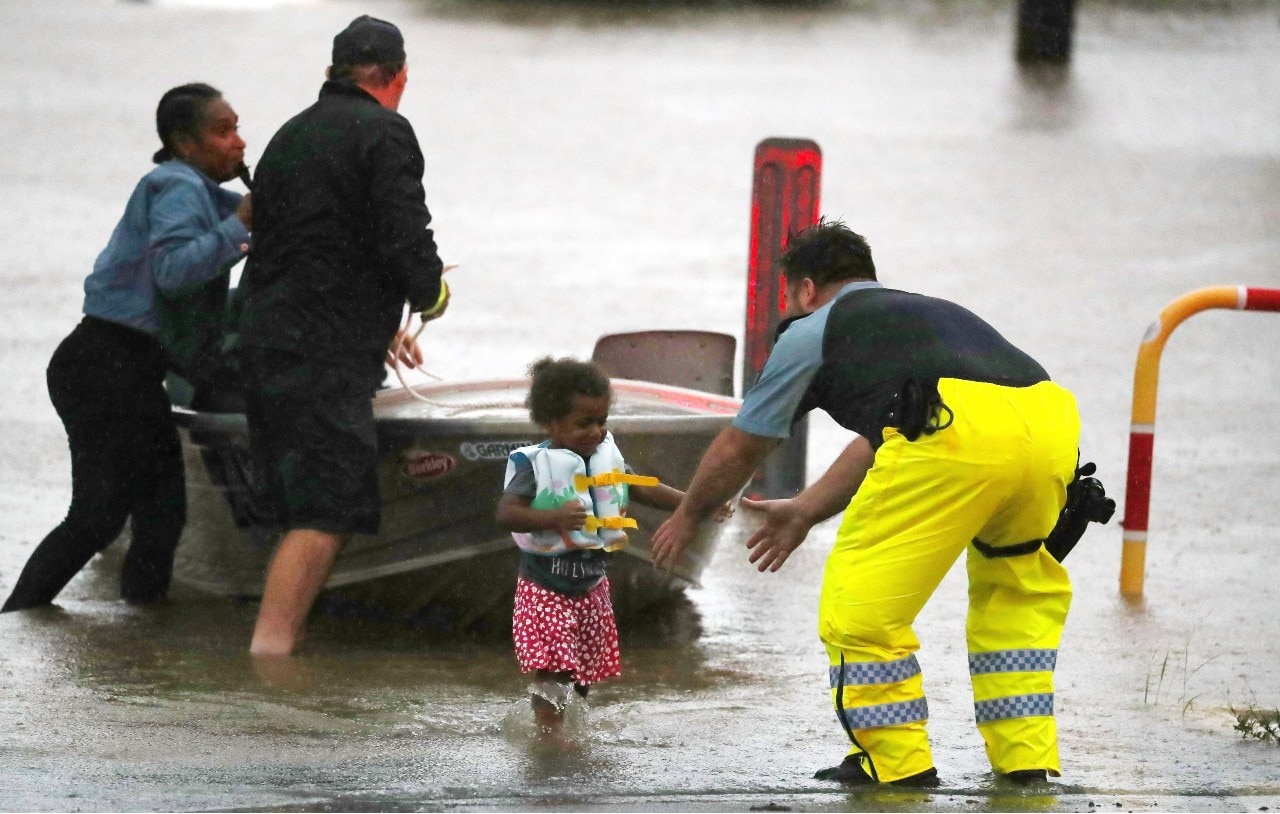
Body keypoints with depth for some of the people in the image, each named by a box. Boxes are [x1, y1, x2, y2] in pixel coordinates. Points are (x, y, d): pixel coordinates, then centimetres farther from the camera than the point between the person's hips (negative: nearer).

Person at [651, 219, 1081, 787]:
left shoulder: (813, 331, 24)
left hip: (957, 431, -7)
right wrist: (804, 512, 61)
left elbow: (739, 448, 34)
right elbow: (876, 445, 50)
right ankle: (1026, 756, 24)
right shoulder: (924, 313, 41)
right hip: (1050, 421, 7)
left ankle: (897, 759, 12)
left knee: (860, 601, 8)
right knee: (1015, 589, 29)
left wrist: (687, 517, 51)